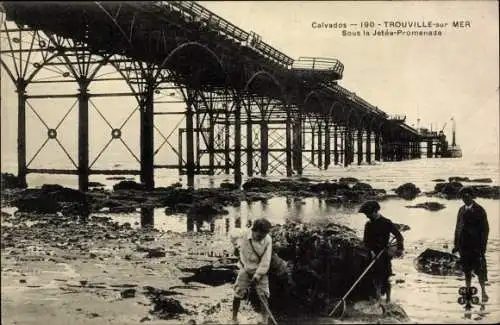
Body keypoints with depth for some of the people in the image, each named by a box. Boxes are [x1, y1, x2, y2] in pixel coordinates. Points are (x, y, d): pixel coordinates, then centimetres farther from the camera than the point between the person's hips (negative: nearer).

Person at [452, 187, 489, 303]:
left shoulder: (479, 210, -5)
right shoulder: (461, 210, 11)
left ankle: (483, 291, 8)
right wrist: (456, 244, 14)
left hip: (476, 246, -5)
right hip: (464, 245, 5)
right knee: (466, 270, 11)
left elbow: (485, 229, -6)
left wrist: (483, 245, -11)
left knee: (479, 269, -5)